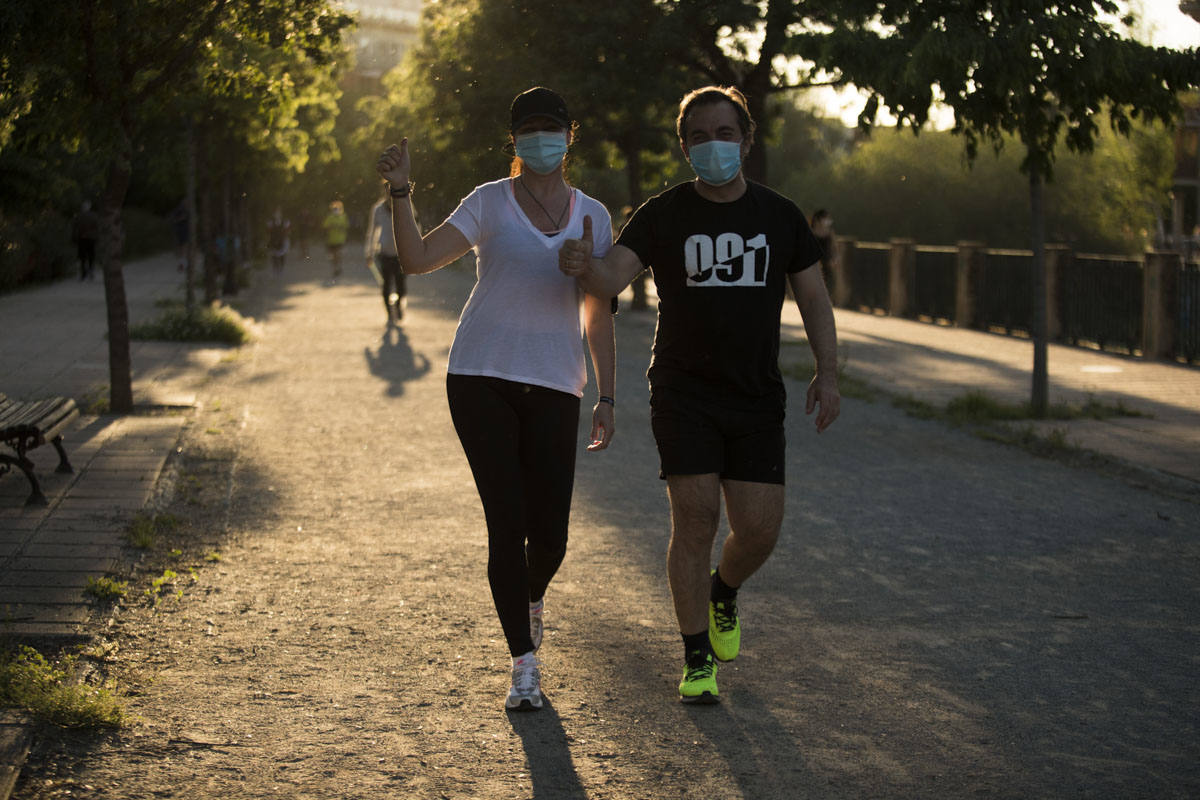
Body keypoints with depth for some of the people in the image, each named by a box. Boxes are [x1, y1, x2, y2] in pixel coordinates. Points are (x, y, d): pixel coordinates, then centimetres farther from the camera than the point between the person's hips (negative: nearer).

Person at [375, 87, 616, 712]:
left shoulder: (591, 215, 9)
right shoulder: (489, 203, 1)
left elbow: (598, 317, 12)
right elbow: (417, 259, -10)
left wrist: (607, 398, 6)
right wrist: (400, 192, -23)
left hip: (554, 386, 2)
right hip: (481, 379, -2)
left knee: (549, 537, -1)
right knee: (507, 524, -8)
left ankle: (531, 596, 36)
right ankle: (523, 664, 4)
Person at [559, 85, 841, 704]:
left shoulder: (779, 215, 7)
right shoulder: (662, 215, -2)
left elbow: (813, 298, 12)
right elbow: (615, 277, -15)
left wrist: (827, 372, 0)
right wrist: (587, 268, -39)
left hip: (756, 398, 2)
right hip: (683, 393, -2)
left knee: (759, 529, -3)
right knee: (694, 519, -10)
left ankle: (723, 593, 33)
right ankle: (698, 661, 4)